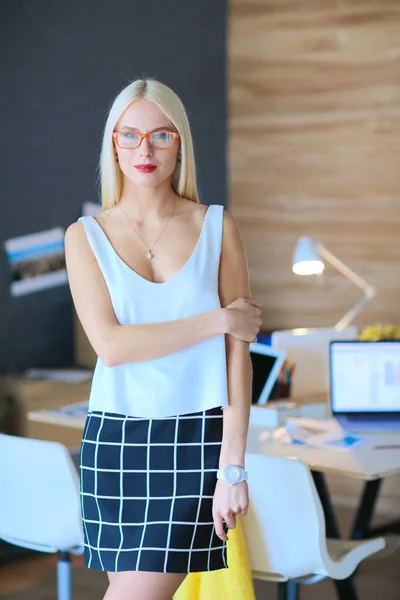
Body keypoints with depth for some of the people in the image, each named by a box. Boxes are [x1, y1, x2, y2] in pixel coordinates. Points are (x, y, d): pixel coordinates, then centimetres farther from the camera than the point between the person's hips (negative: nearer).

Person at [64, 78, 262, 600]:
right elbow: (111, 345, -10)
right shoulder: (86, 235, 3)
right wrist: (219, 319, -11)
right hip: (117, 438, 1)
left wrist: (233, 465, -8)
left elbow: (239, 352, -2)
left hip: (197, 438, -1)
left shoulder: (218, 227, 2)